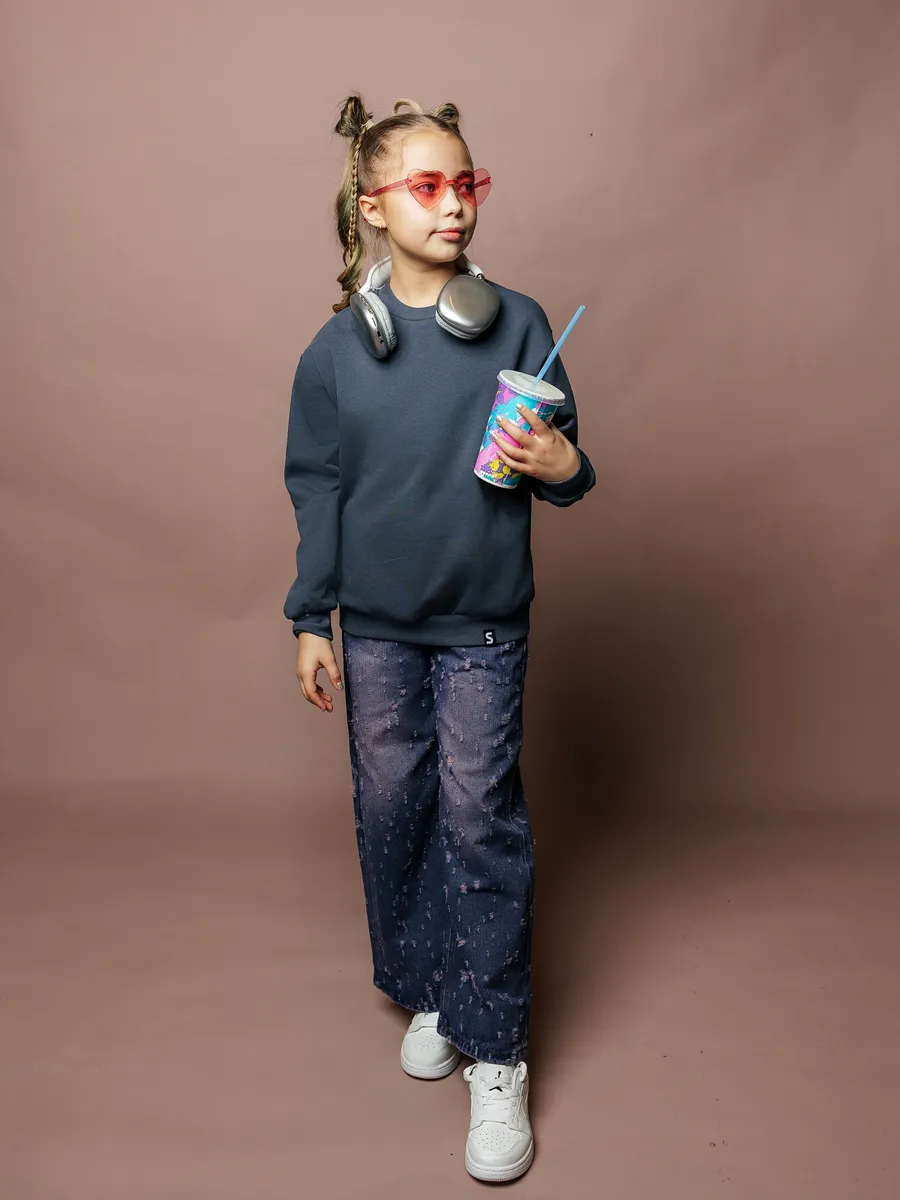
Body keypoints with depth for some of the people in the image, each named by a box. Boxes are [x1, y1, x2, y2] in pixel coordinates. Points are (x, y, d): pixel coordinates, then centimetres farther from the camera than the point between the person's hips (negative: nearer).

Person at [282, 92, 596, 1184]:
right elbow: (316, 490, 5)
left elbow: (563, 465, 5)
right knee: (391, 810, 11)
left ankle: (495, 1055, 14)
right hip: (376, 627, 2)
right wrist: (311, 620, 5)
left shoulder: (517, 325, -4)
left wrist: (563, 465, -19)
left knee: (479, 819, -1)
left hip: (483, 625, -2)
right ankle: (429, 995, 34)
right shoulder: (337, 346, -1)